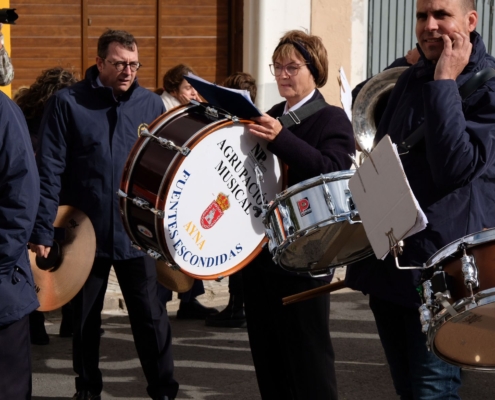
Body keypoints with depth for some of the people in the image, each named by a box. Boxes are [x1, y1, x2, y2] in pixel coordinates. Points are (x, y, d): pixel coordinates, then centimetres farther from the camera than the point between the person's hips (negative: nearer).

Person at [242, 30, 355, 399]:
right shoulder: (270, 119, 15)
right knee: (267, 357, 13)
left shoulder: (332, 120, -6)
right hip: (259, 253, 8)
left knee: (307, 357, -2)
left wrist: (281, 139, -32)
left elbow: (333, 172, -23)